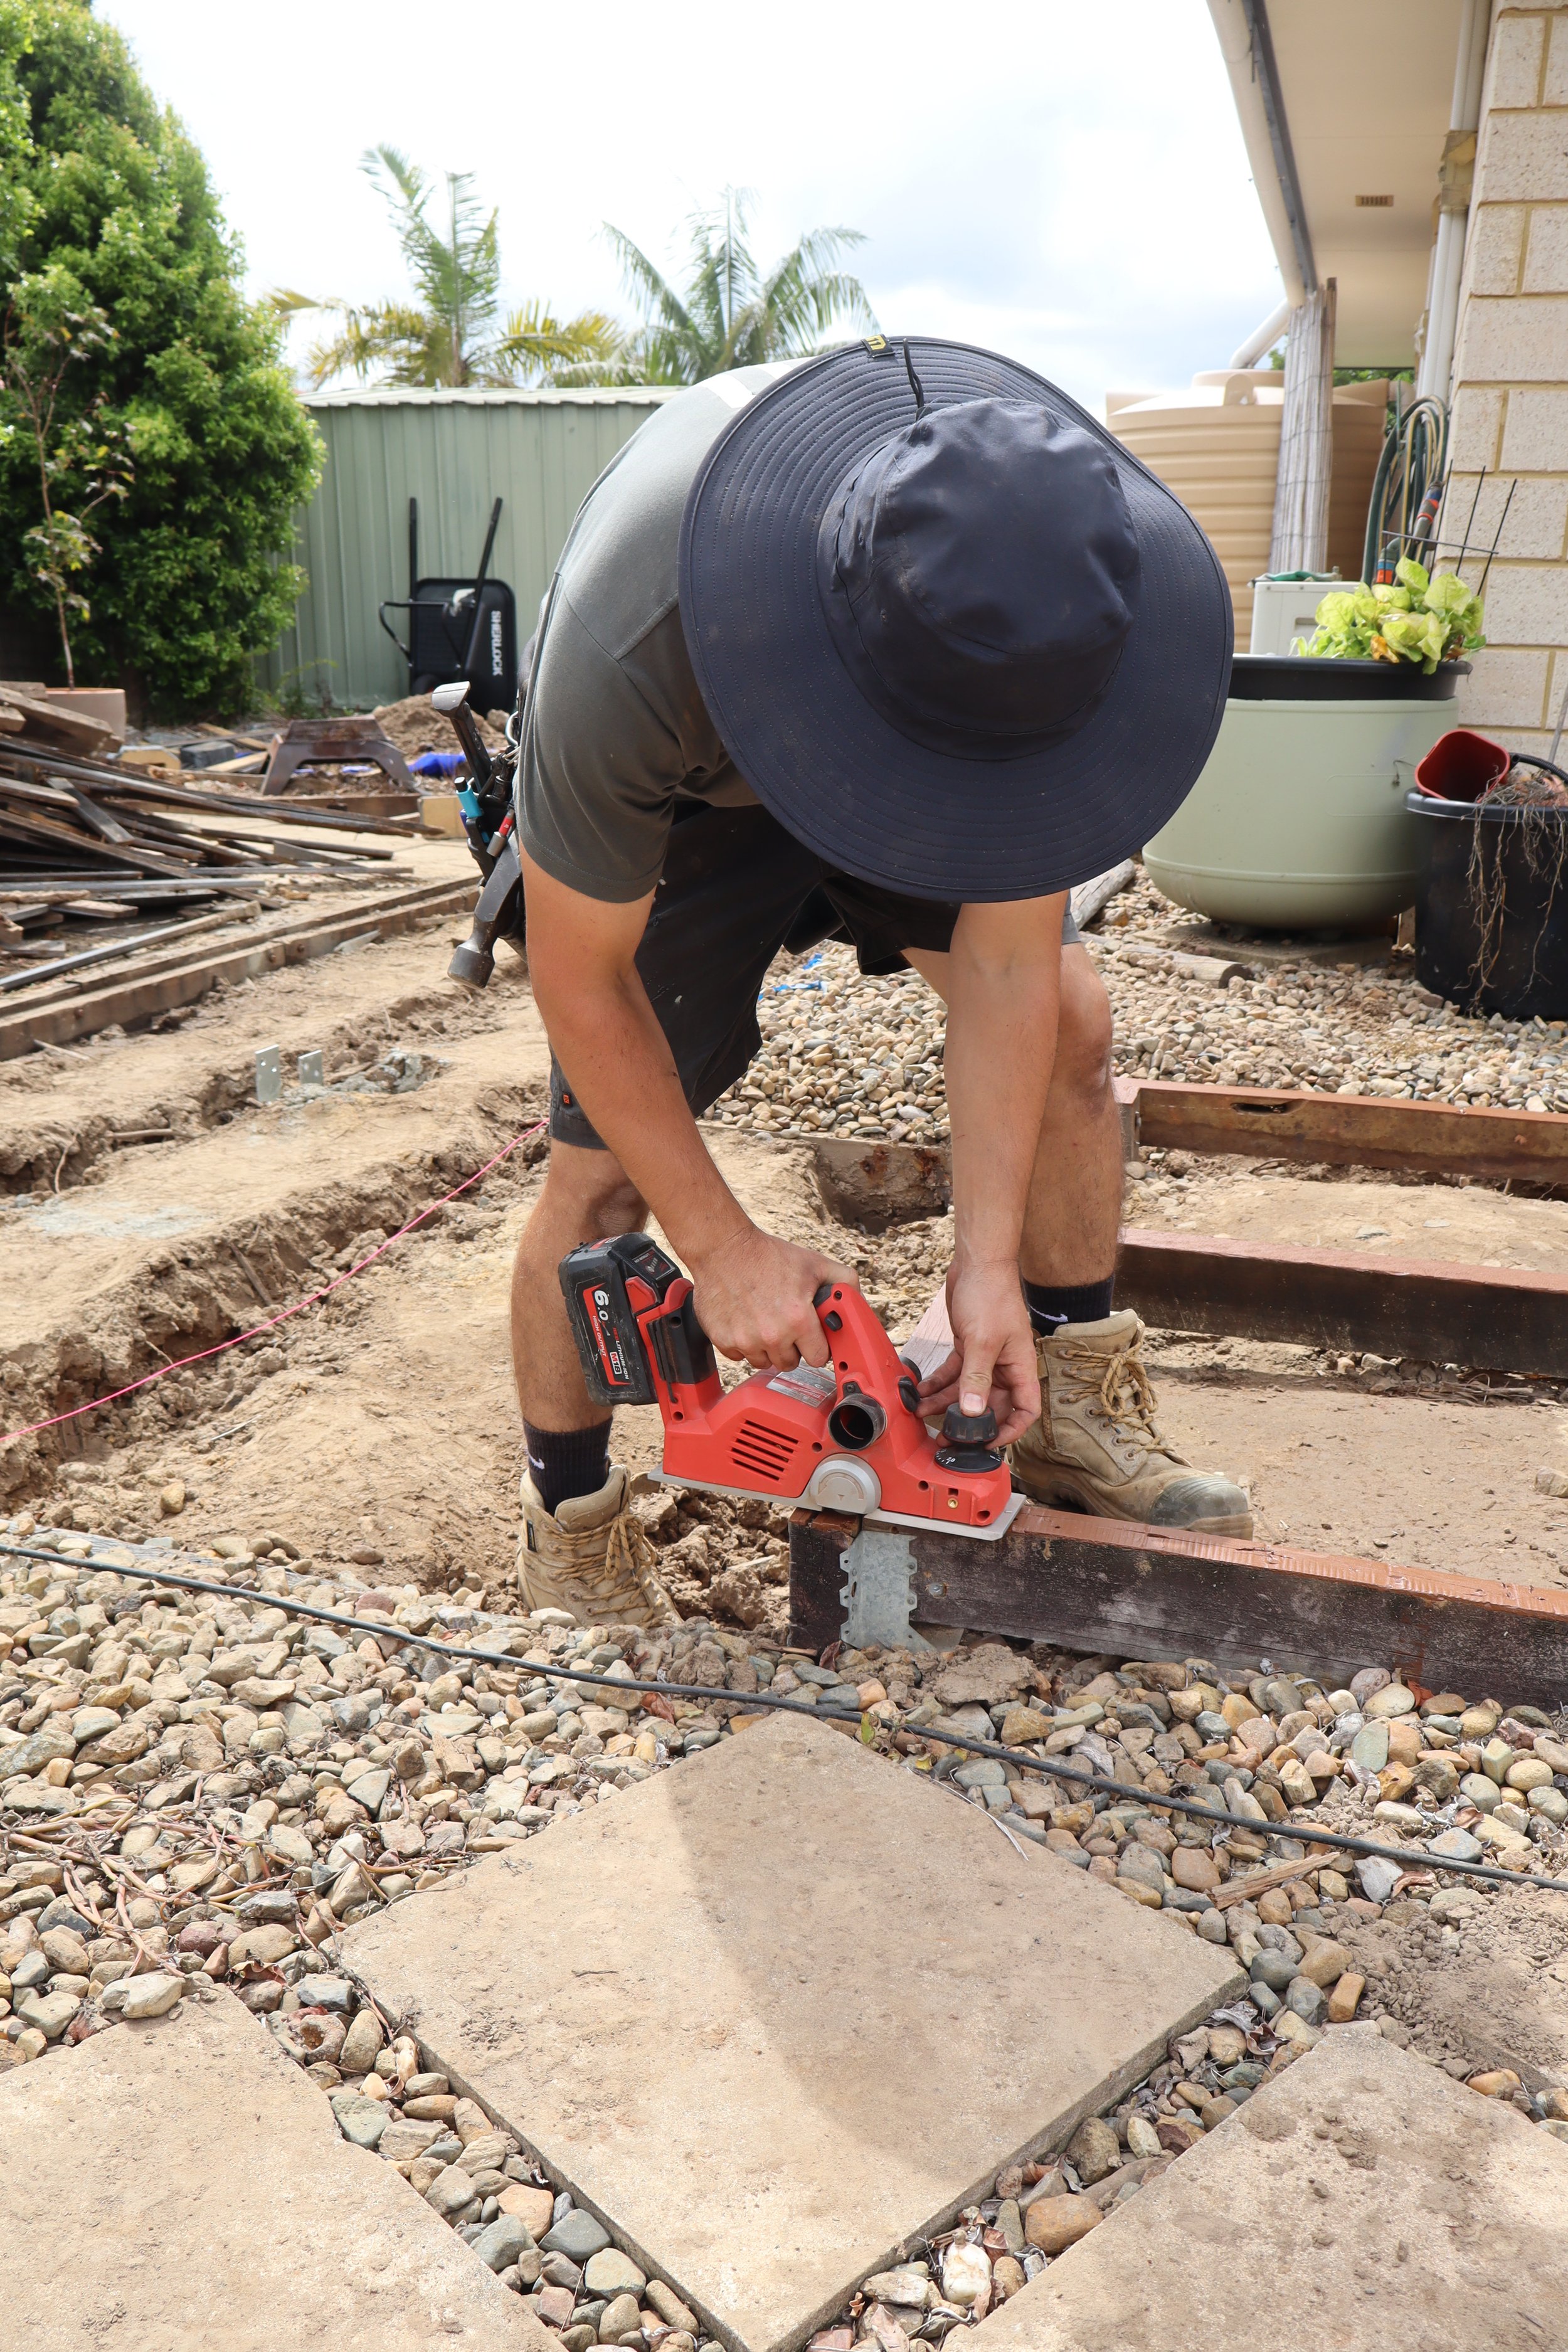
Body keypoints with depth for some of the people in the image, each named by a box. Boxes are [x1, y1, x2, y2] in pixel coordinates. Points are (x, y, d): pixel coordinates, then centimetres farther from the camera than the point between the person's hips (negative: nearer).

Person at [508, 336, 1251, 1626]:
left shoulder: (1044, 606, -34)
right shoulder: (630, 646, -44)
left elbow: (1009, 958, -25)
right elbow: (580, 977, -29)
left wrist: (989, 1261, -24)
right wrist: (724, 1248, -23)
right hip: (681, 785, -3)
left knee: (1069, 1020, -12)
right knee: (602, 1177, -9)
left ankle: (1068, 1407, 9)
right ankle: (569, 1521, 15)